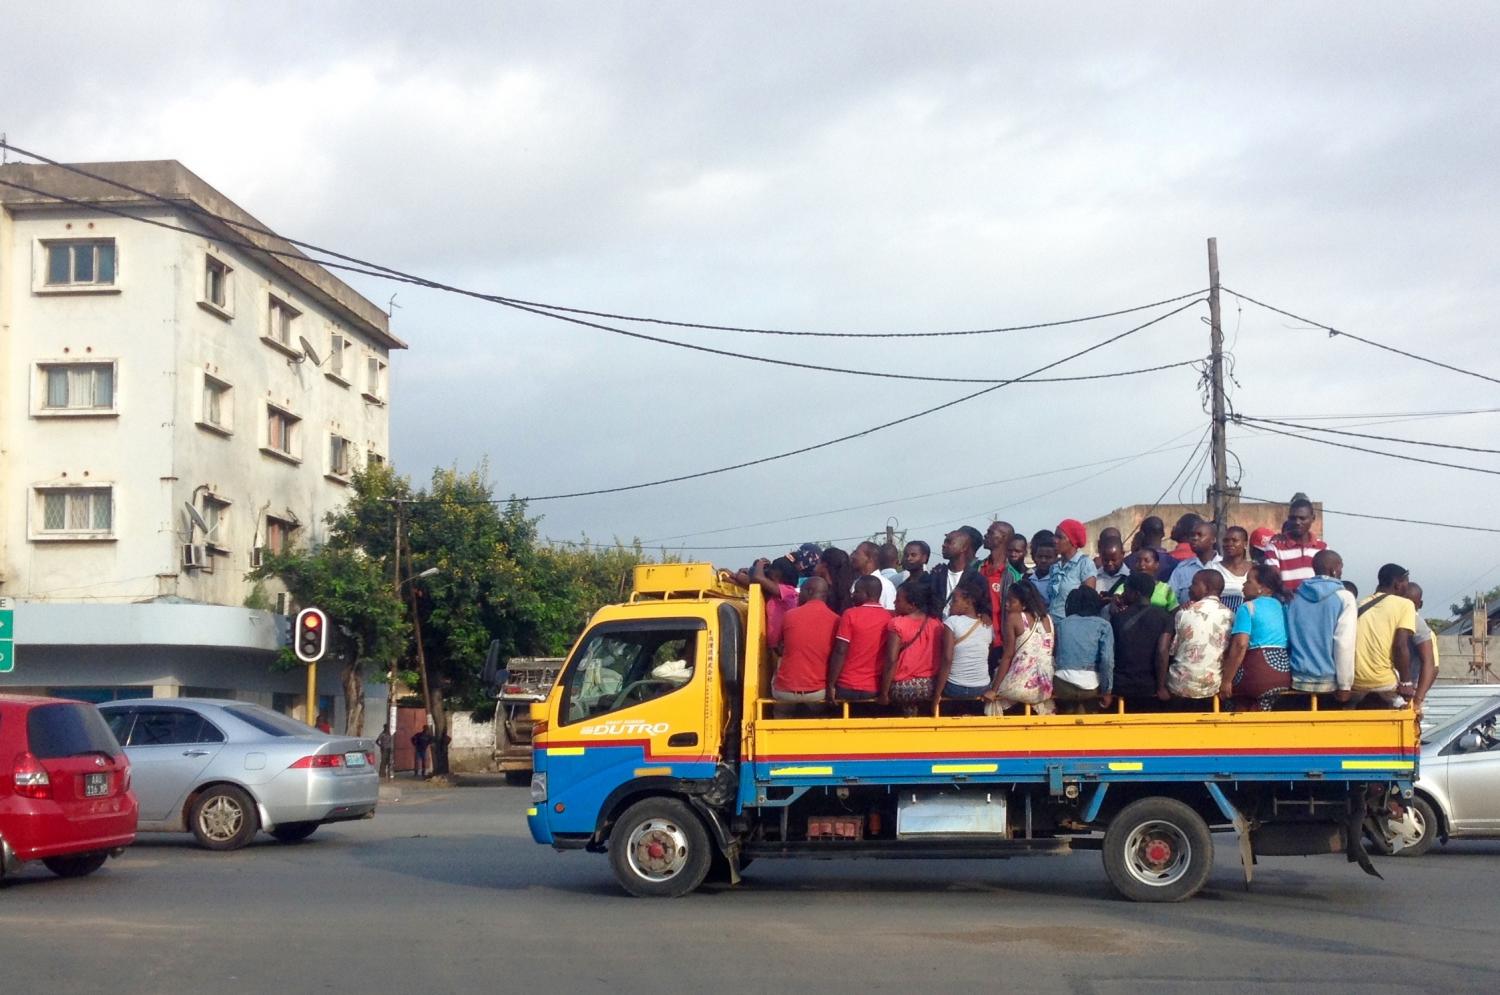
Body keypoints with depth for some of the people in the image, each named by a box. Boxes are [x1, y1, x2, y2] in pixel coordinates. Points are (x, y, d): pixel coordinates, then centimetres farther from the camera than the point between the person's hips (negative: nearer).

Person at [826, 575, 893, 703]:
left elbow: (840, 652, -15)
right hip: (875, 689, 4)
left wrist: (831, 685, -10)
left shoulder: (851, 615, -11)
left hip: (848, 687, -4)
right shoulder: (888, 618, 1)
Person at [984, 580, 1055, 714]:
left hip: (1021, 685, -5)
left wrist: (993, 690, -4)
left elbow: (1008, 656, -7)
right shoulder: (1047, 619, 11)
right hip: (1045, 686, 5)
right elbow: (1048, 655, 14)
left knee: (992, 696, 24)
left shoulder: (1013, 617, -4)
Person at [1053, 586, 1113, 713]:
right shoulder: (1103, 625, 6)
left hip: (1062, 684, 2)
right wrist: (1107, 690, 0)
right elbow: (1107, 660, -5)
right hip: (1090, 686, -2)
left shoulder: (1062, 624, 14)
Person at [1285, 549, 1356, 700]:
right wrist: (1344, 685, -13)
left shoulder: (1294, 597, 7)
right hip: (1329, 681, -3)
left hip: (1297, 679, 4)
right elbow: (1344, 643, -15)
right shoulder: (1344, 598, -7)